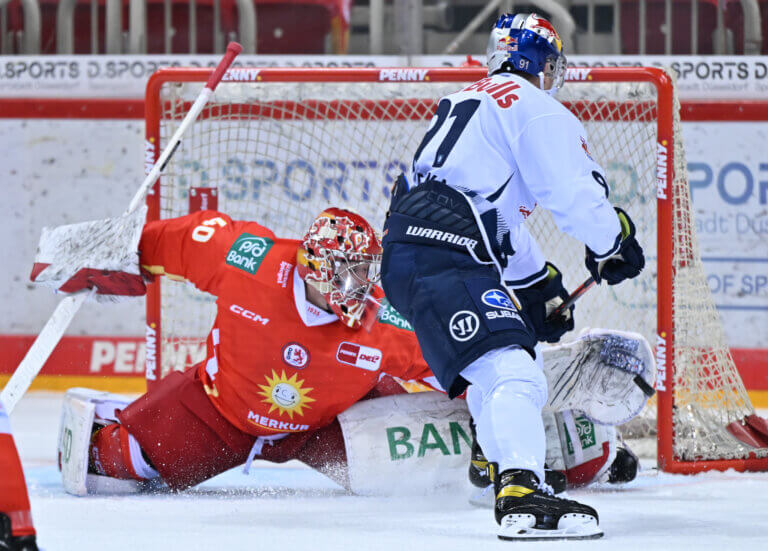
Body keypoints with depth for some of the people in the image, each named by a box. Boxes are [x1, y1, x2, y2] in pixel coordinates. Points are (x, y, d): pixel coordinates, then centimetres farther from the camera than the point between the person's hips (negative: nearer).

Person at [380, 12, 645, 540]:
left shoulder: (466, 102, 31)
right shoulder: (538, 110, 1)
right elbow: (575, 194, -8)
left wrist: (540, 283, 37)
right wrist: (613, 242, 12)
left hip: (404, 252, 10)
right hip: (446, 257, -10)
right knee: (508, 368, -24)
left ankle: (501, 458, 45)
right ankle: (521, 493, -43)